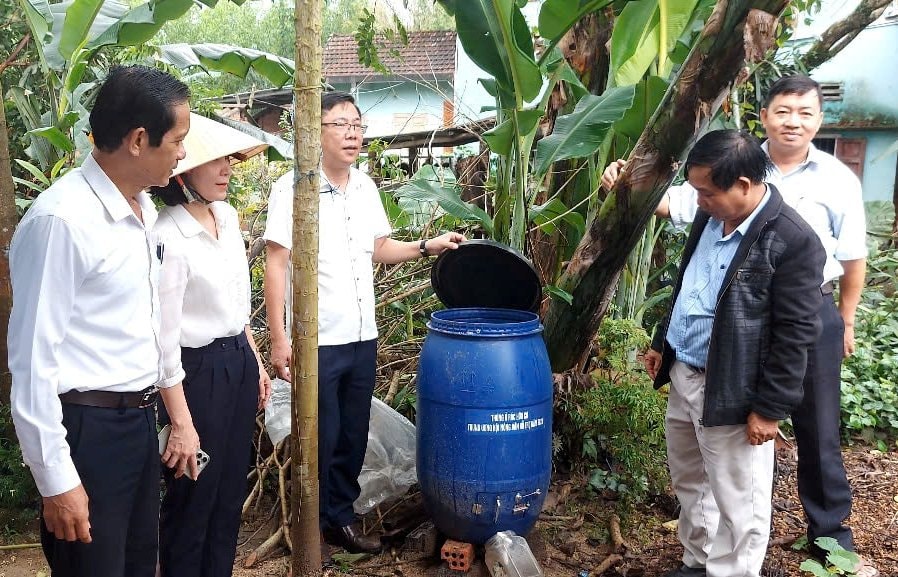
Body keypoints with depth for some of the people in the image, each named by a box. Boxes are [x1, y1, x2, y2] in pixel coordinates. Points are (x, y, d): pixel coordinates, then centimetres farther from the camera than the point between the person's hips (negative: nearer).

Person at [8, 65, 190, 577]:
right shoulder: (61, 219, -21)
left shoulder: (144, 208, 5)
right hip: (89, 429, -8)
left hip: (140, 419, 8)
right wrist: (56, 479, -15)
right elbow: (33, 358, -19)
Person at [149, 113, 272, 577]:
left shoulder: (226, 214, 3)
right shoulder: (167, 237, -22)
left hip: (239, 363, 8)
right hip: (198, 373, -8)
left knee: (231, 493, 20)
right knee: (192, 501, 10)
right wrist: (181, 424, -18)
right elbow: (164, 340, -21)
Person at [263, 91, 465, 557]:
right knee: (320, 439, 5)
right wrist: (279, 339, -16)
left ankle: (340, 519, 32)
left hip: (362, 337, 6)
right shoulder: (292, 188, -12)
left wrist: (428, 247, 6)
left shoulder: (365, 188, 7)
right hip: (316, 341, -6)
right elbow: (275, 266, -13)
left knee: (353, 436, 15)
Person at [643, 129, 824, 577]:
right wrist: (663, 343, 19)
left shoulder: (793, 241, -20)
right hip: (682, 375, 8)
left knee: (736, 502, 6)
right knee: (688, 483, 22)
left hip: (731, 392, -8)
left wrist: (770, 407, -16)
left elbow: (795, 335, -18)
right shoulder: (711, 217, 3)